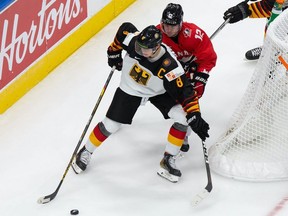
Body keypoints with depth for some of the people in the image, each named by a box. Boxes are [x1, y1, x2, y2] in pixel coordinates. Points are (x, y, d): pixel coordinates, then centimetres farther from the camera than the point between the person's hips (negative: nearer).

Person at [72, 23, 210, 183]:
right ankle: (85, 153, 26)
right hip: (130, 89, 1)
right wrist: (114, 52, 2)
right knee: (110, 126, 0)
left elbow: (184, 92, -35)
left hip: (158, 92, -1)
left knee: (183, 117, -18)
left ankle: (168, 160, -2)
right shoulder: (134, 41, -32)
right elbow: (125, 28, -9)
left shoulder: (170, 67, -38)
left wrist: (195, 115, -45)